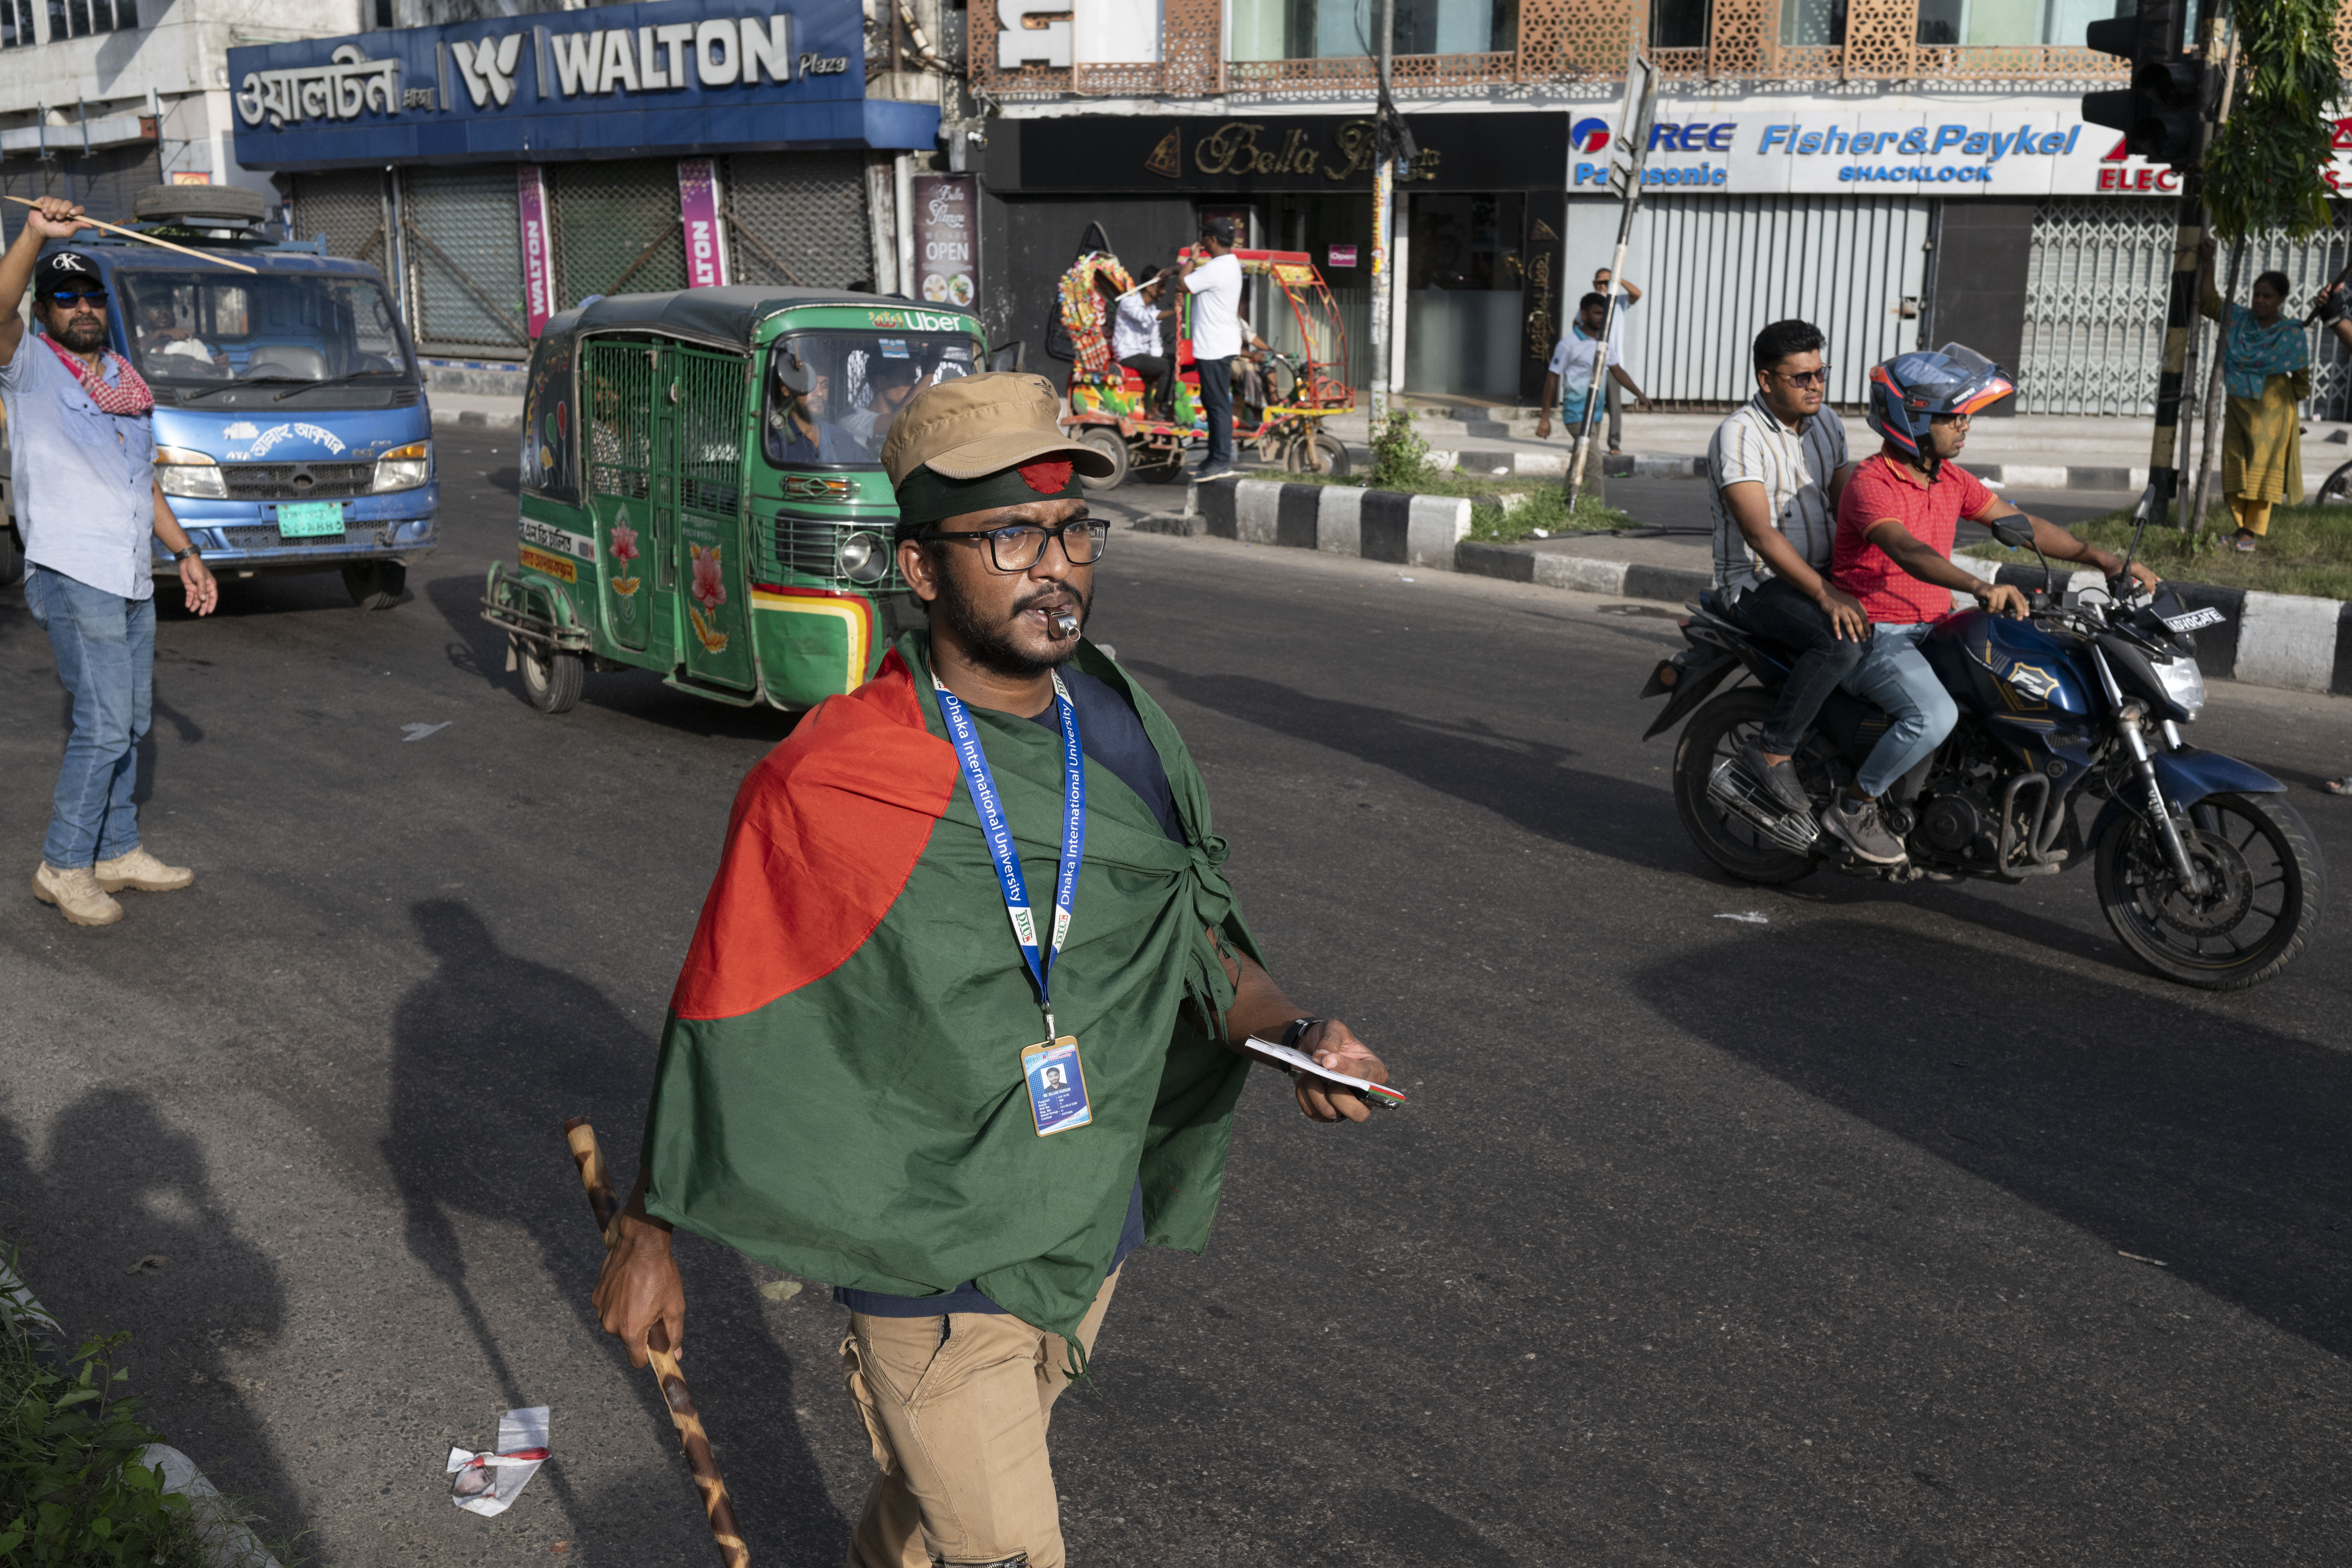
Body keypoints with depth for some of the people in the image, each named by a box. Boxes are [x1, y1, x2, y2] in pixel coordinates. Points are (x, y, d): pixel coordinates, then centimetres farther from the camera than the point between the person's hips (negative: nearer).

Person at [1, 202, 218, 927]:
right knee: (104, 725, -11)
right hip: (73, 578, -8)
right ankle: (63, 866, 0)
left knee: (130, 725, 13)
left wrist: (185, 552, 19)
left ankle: (117, 852, 25)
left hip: (132, 582, 8)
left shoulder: (126, 383, 17)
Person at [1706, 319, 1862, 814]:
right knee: (1842, 644, -32)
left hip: (1825, 574, 8)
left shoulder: (1828, 426, 11)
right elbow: (1760, 535, -23)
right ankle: (1771, 750, -19)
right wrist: (1826, 595, -30)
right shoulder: (1739, 436, -15)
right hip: (1759, 583, -8)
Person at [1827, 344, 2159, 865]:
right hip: (1876, 634, -9)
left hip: (1933, 628, 9)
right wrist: (1982, 587, -51)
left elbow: (2019, 524, 11)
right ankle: (1853, 805, -11)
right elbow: (1907, 553, -35)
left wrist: (2103, 560, 1)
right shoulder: (1870, 484, -18)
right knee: (1934, 715, -32)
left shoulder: (1953, 480, 9)